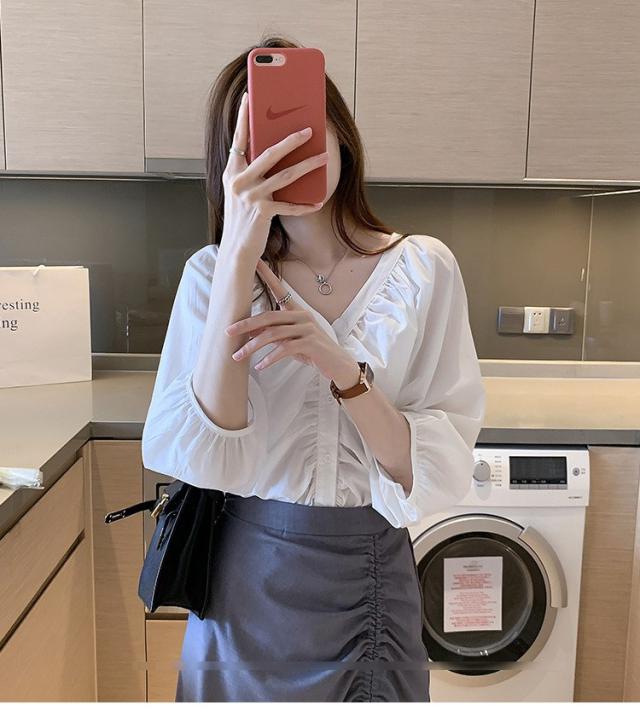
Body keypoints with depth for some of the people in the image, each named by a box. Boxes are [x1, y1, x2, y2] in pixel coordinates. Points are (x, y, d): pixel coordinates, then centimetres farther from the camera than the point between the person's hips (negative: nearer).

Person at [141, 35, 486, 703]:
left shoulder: (422, 268, -8)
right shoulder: (213, 271, -6)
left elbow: (439, 471, -12)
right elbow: (198, 457, -20)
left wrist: (341, 366, -28)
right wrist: (239, 253, -27)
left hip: (367, 574, 0)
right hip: (245, 572, 1)